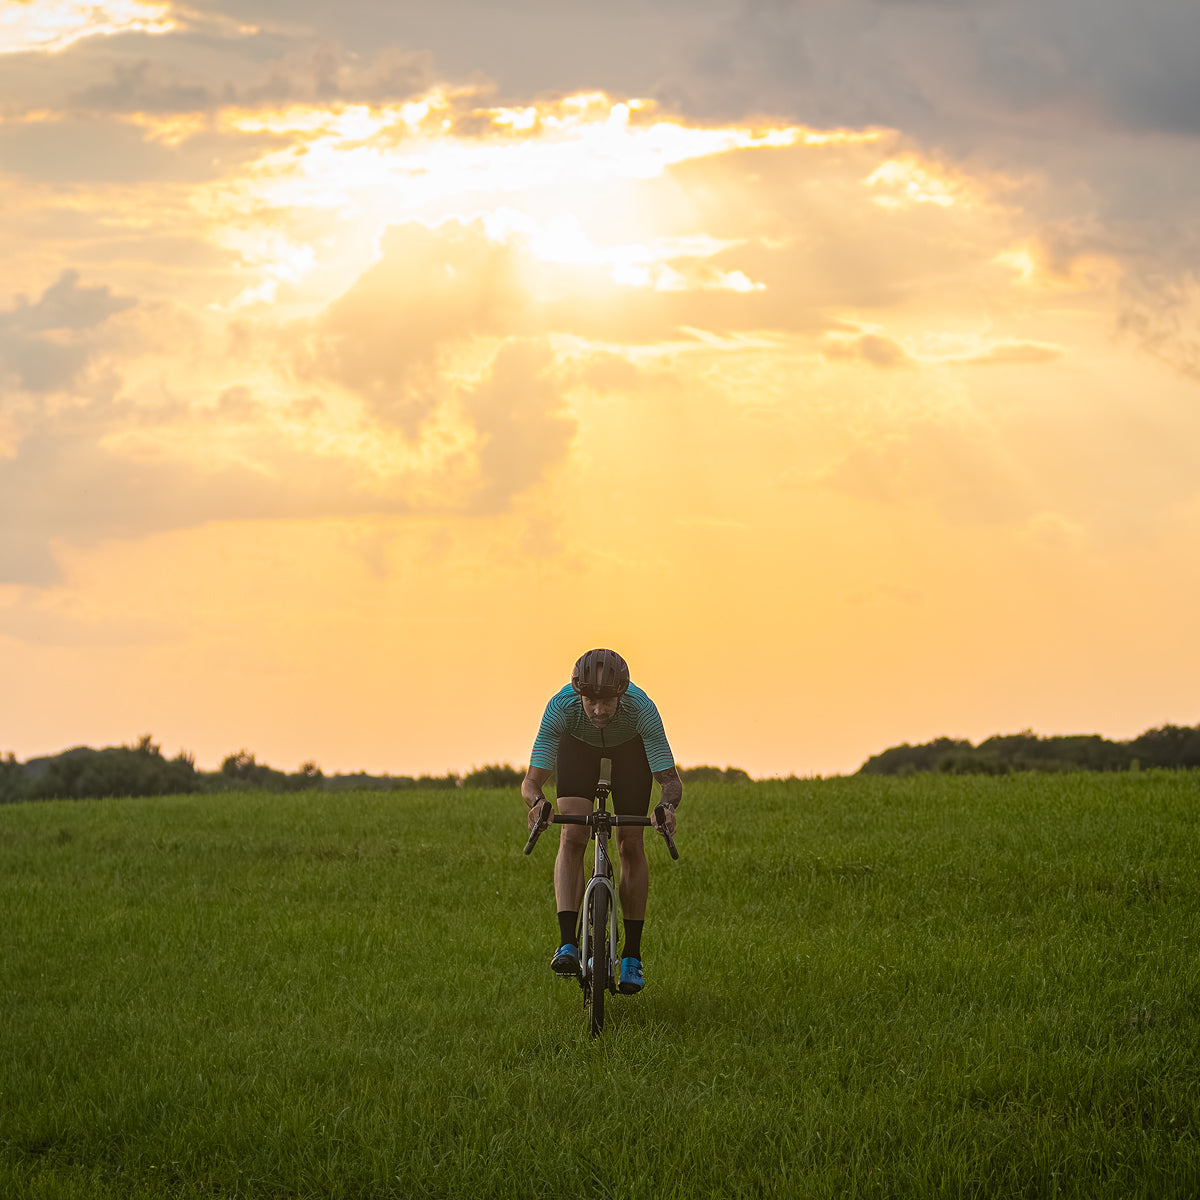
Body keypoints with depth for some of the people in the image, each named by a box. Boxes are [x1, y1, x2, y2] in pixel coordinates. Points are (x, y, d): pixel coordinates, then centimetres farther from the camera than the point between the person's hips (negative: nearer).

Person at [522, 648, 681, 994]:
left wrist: (668, 806, -59)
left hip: (630, 747, 0)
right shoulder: (561, 706, -40)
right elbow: (532, 780, -37)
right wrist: (536, 800, -59)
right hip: (579, 745, 0)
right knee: (572, 837, -18)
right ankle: (567, 945, -20)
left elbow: (669, 777, -38)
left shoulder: (641, 708, -41)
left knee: (630, 845, -6)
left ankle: (632, 956, 4)